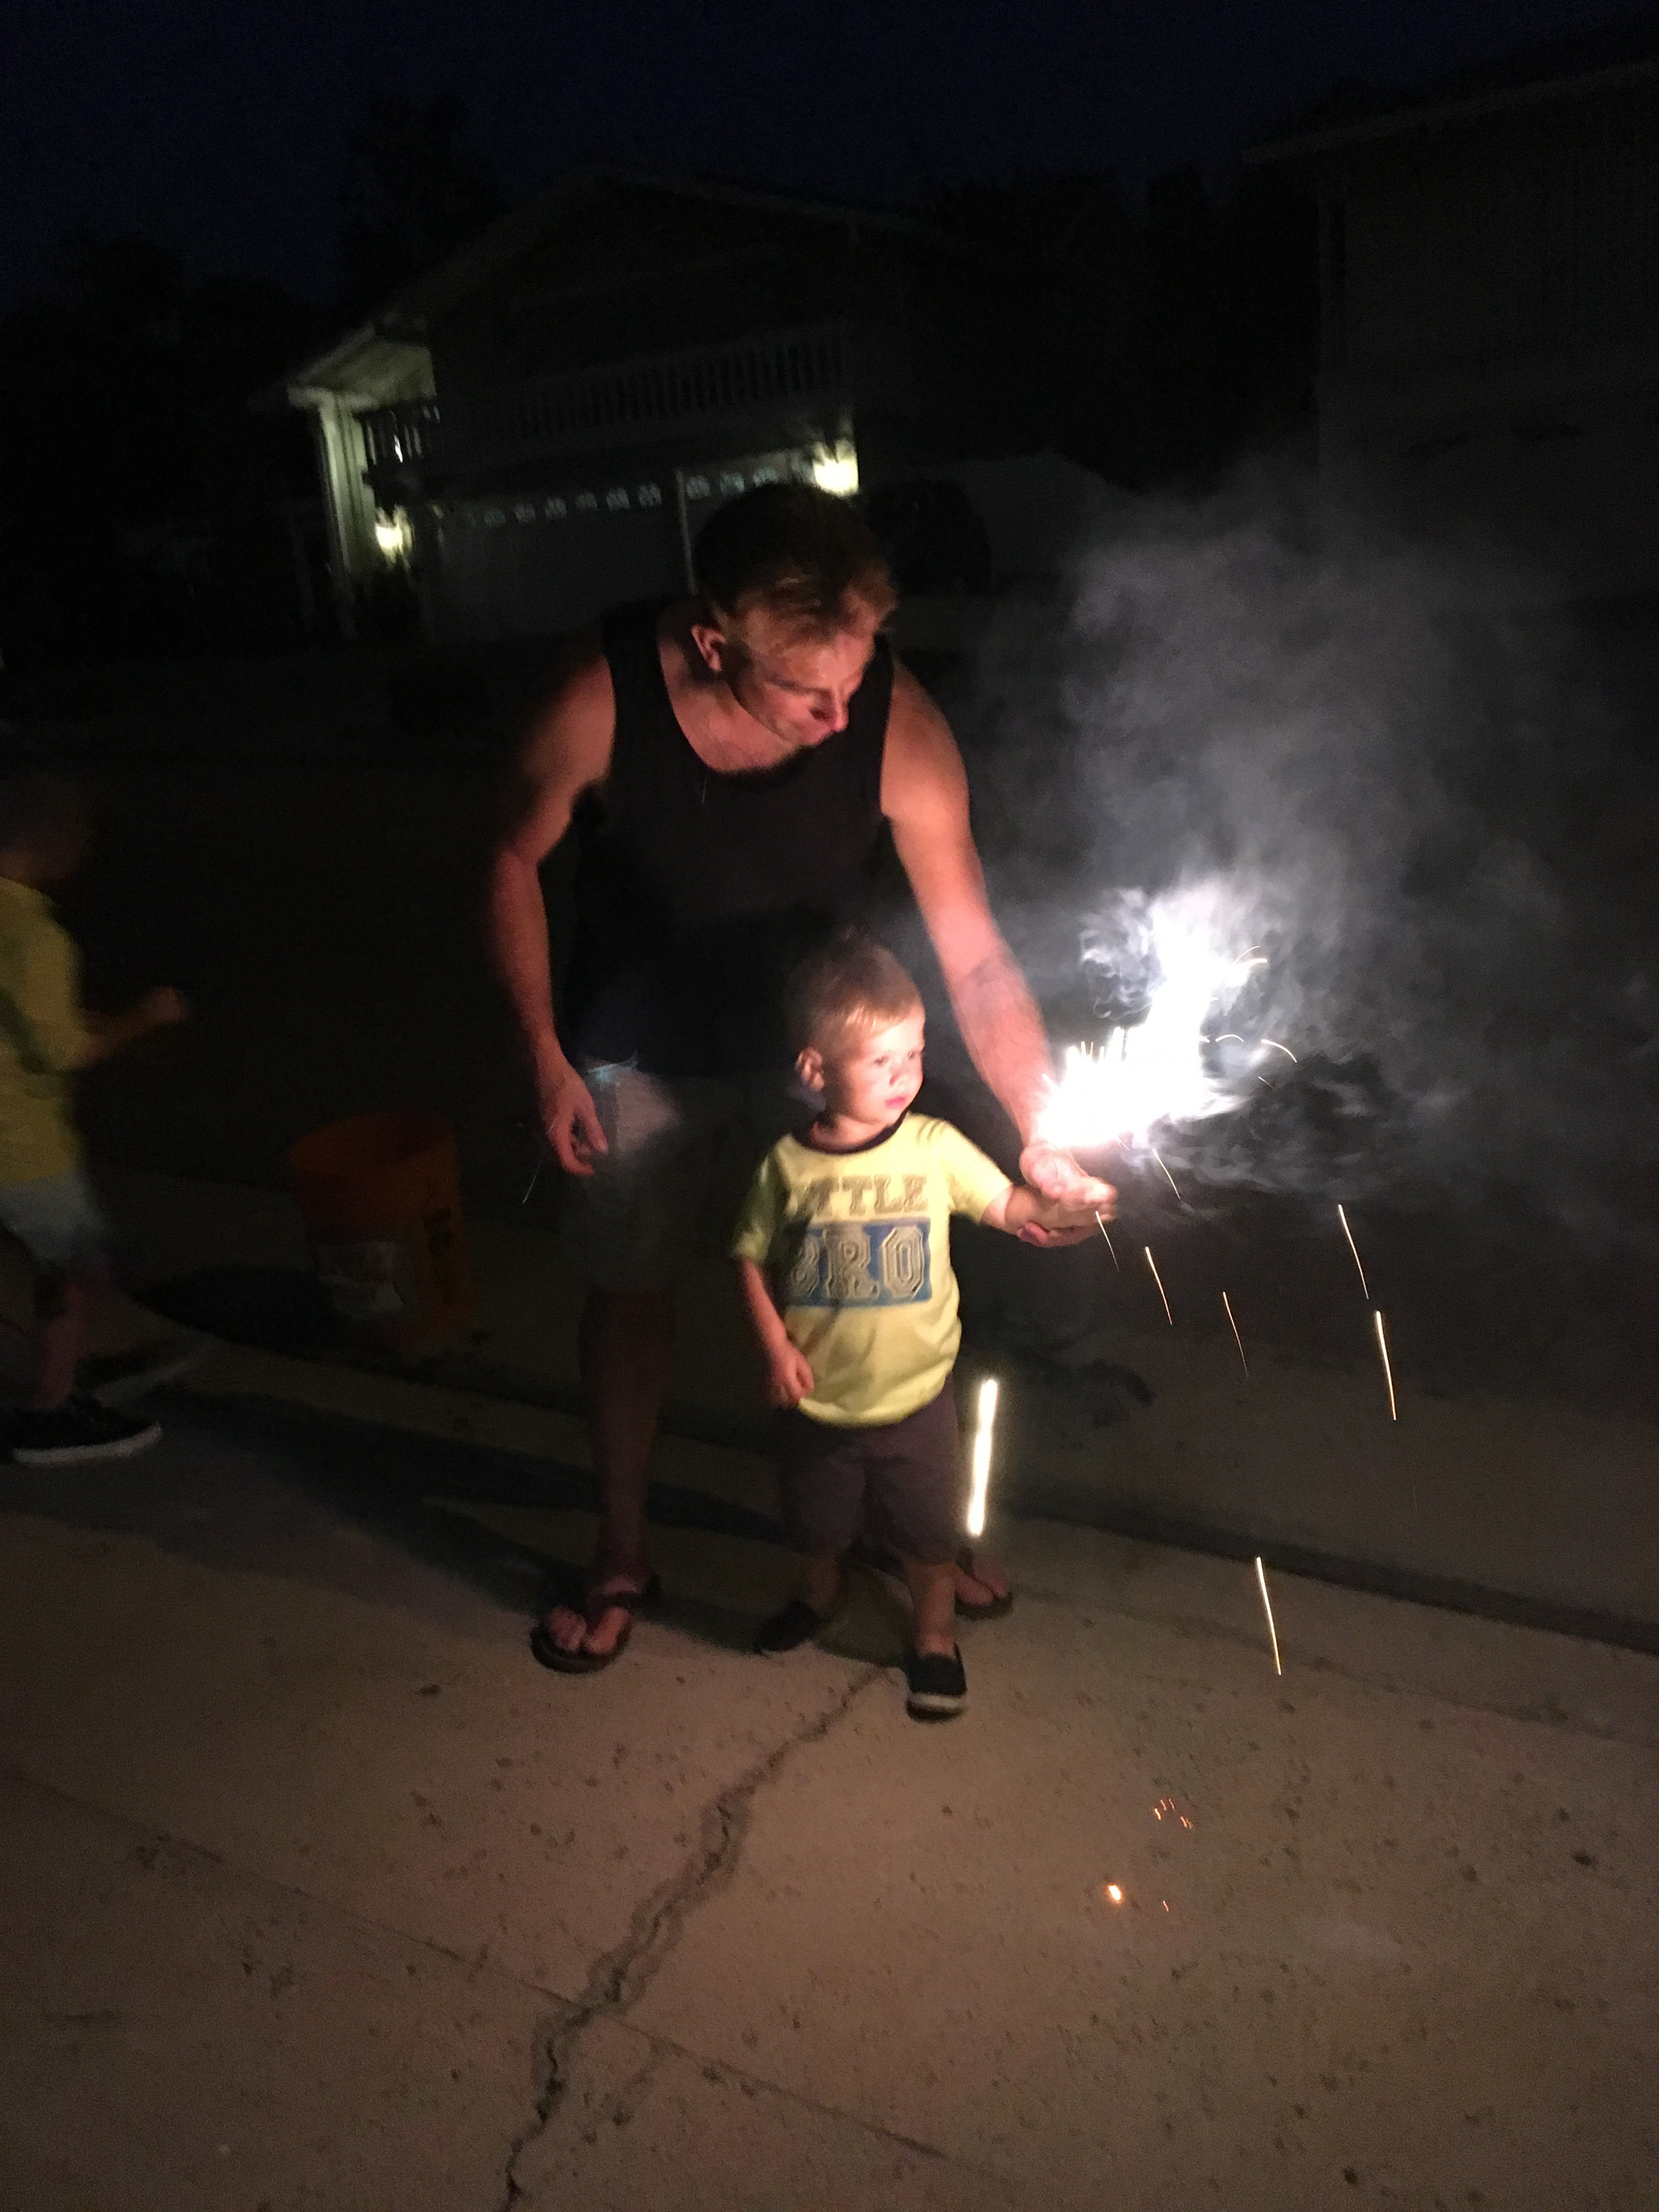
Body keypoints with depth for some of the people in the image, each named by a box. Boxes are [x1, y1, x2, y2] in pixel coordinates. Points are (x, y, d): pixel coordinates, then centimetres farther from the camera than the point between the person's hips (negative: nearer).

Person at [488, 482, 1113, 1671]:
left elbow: (976, 958, -22)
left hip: (810, 1038, 1)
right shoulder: (602, 697, -29)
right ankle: (624, 1555, 35)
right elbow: (518, 862, -11)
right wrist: (546, 1058, -13)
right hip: (640, 1057, 0)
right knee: (632, 1291, 12)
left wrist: (1044, 1129, -32)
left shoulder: (899, 727, -28)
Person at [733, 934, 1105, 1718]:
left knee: (928, 1534, 15)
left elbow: (1003, 1203, -14)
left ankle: (935, 1637, 42)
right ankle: (819, 1596, 55)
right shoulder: (787, 1166, -13)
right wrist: (774, 1345, -12)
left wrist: (1053, 1206, -34)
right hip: (818, 1398, 1)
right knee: (817, 1526, 24)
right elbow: (751, 1257, -3)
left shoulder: (935, 1146, -12)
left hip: (914, 1397, -1)